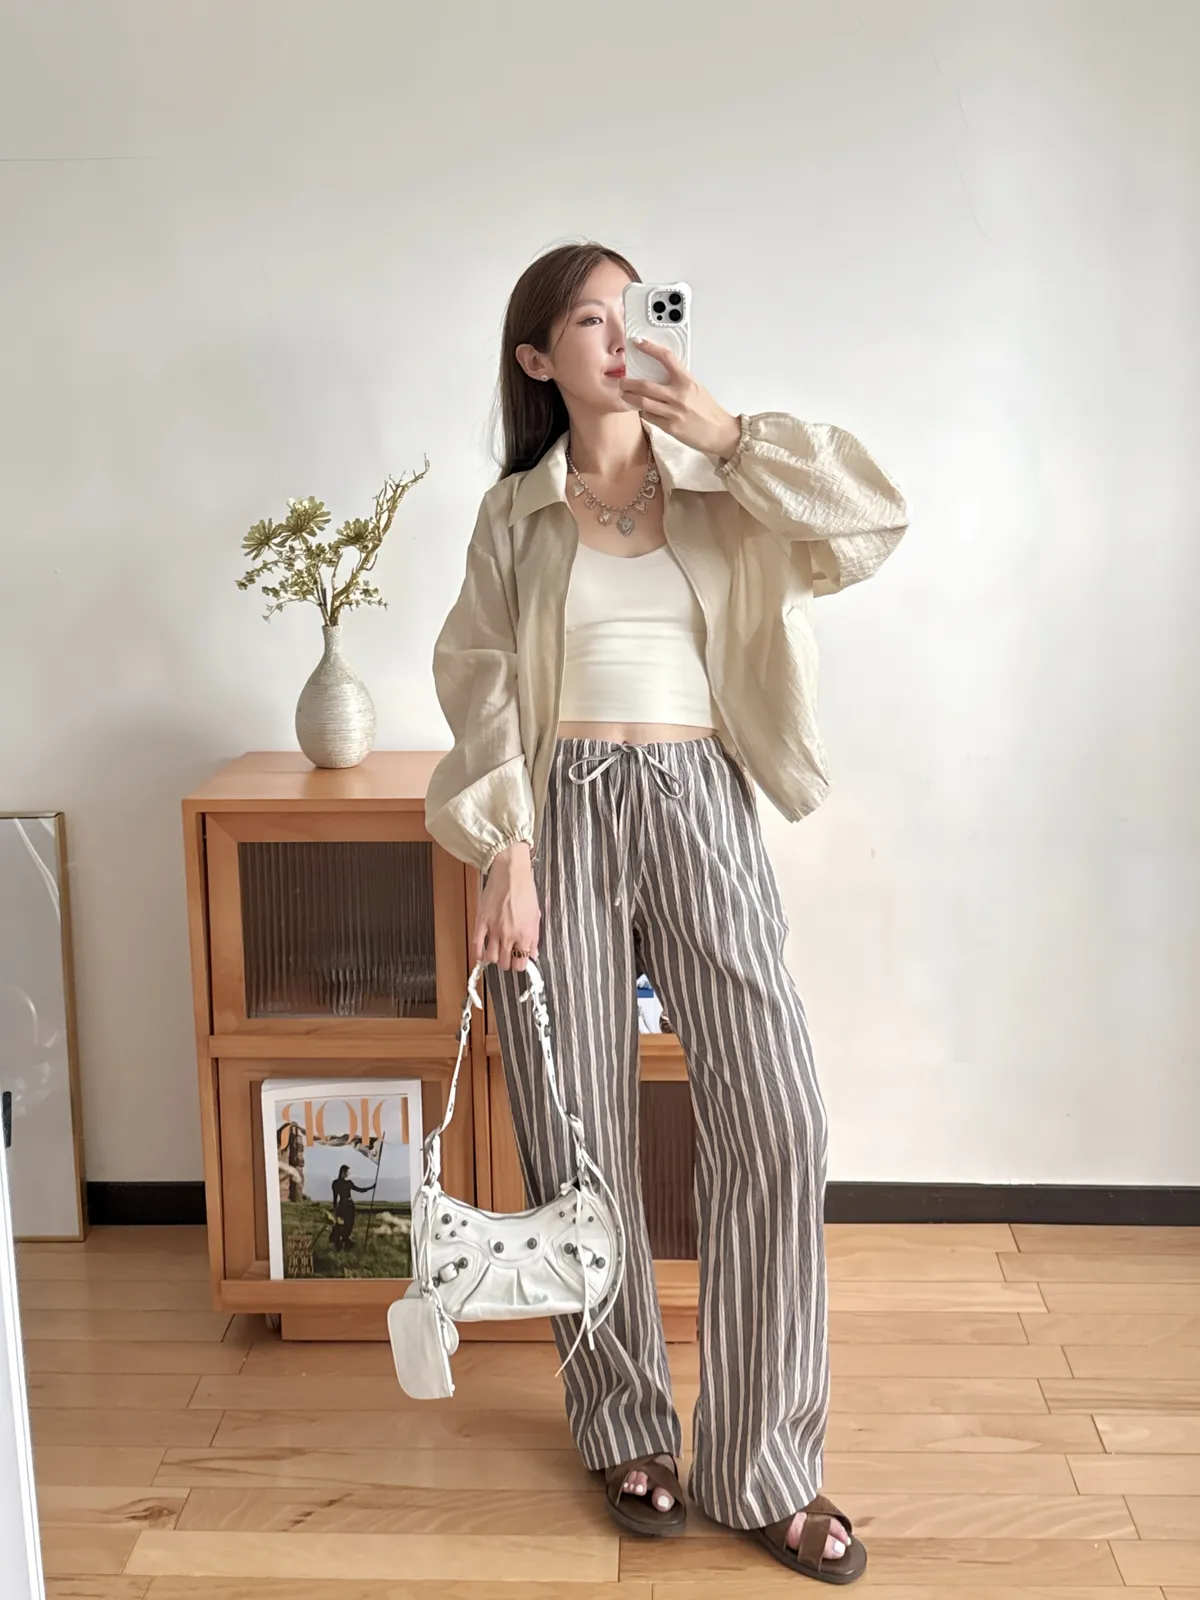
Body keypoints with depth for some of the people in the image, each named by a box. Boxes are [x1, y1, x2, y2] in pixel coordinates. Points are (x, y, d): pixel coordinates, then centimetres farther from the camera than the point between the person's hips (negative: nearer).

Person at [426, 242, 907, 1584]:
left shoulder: (718, 490, 11)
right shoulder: (516, 513, 8)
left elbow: (870, 526, -3)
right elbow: (483, 693, 2)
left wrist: (731, 435, -9)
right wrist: (505, 856, -8)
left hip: (700, 806, 1)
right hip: (564, 813, 0)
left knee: (772, 1119, -7)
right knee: (578, 1130, 3)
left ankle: (766, 1469, 8)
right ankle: (627, 1429, 25)